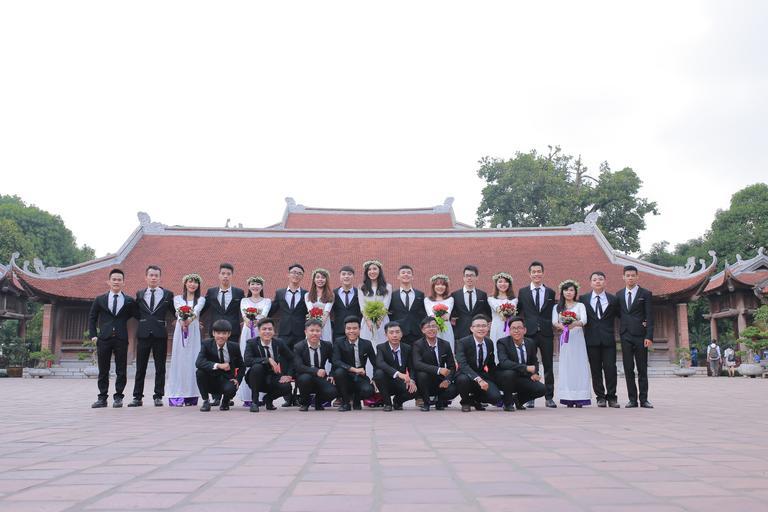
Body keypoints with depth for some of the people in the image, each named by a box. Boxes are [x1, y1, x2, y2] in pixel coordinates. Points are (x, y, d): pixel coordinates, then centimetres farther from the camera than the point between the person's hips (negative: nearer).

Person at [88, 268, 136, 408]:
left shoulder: (129, 301, 5)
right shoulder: (100, 300, 9)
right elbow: (92, 318, 12)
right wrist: (93, 335, 4)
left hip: (121, 339, -1)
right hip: (104, 339, 1)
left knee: (121, 371, 1)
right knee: (103, 370, 6)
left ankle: (118, 397, 10)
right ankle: (102, 398, 13)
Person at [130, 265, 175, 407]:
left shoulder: (168, 294, 4)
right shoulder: (139, 294, 10)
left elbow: (174, 312, 9)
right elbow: (136, 313, 14)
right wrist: (144, 321, 2)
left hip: (160, 334, -1)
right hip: (143, 334, 1)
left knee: (160, 367, 3)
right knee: (140, 368, 5)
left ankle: (158, 396, 10)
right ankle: (137, 397, 11)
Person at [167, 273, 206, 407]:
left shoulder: (201, 300, 11)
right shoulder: (177, 298, 12)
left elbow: (196, 310, -10)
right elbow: (179, 311, -9)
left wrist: (190, 319, -32)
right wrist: (182, 321, -30)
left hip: (194, 332, 0)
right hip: (180, 331, 0)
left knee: (192, 361, -2)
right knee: (179, 361, -4)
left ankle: (191, 396, 2)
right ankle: (176, 396, -4)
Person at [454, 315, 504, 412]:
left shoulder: (489, 343, 0)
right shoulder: (462, 342, -17)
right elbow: (462, 365, -31)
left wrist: (494, 382, 8)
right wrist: (478, 379, -43)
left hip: (483, 376, 4)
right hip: (467, 375, -3)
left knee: (496, 397, -22)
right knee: (463, 379, -38)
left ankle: (474, 399, 12)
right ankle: (465, 402, -5)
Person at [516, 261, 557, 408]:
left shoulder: (550, 292, 9)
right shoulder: (523, 292, 7)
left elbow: (553, 313, 11)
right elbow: (518, 311, 8)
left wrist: (554, 326, 0)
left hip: (546, 333, 1)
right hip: (529, 333, -1)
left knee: (548, 366, 4)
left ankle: (549, 397, 12)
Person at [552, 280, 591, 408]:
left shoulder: (580, 305, 9)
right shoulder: (557, 307, 14)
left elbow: (584, 320, -9)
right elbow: (554, 322, -1)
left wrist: (575, 324, -30)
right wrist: (560, 326, -24)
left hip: (578, 338, -1)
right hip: (564, 339, 1)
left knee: (579, 365, -6)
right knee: (566, 366, -3)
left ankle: (580, 398, -5)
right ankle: (568, 398, -2)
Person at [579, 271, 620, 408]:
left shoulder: (612, 299, 7)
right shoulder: (583, 299, 7)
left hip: (608, 339, 0)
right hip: (592, 339, 0)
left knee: (610, 368, -2)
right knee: (595, 370, 3)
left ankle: (611, 397, 7)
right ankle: (600, 397, 11)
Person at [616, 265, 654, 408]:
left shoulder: (646, 294, 1)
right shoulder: (619, 294, 11)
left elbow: (649, 316, -4)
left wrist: (649, 337, -12)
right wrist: (627, 322, -2)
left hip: (640, 336, -3)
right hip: (625, 336, 3)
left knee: (642, 369, 2)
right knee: (628, 369, 3)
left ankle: (644, 399, 6)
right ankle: (632, 399, 8)